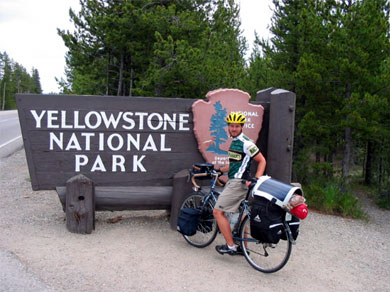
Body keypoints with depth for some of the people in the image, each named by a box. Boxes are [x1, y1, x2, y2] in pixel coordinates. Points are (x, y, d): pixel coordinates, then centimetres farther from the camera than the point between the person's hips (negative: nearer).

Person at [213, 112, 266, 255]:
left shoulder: (246, 143, -15)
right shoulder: (234, 142, 15)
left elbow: (262, 161, -13)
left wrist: (256, 180, -21)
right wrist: (218, 170, 22)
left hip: (238, 183, -10)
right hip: (234, 181, 10)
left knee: (218, 212, -8)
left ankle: (230, 246, -3)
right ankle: (243, 247, 23)